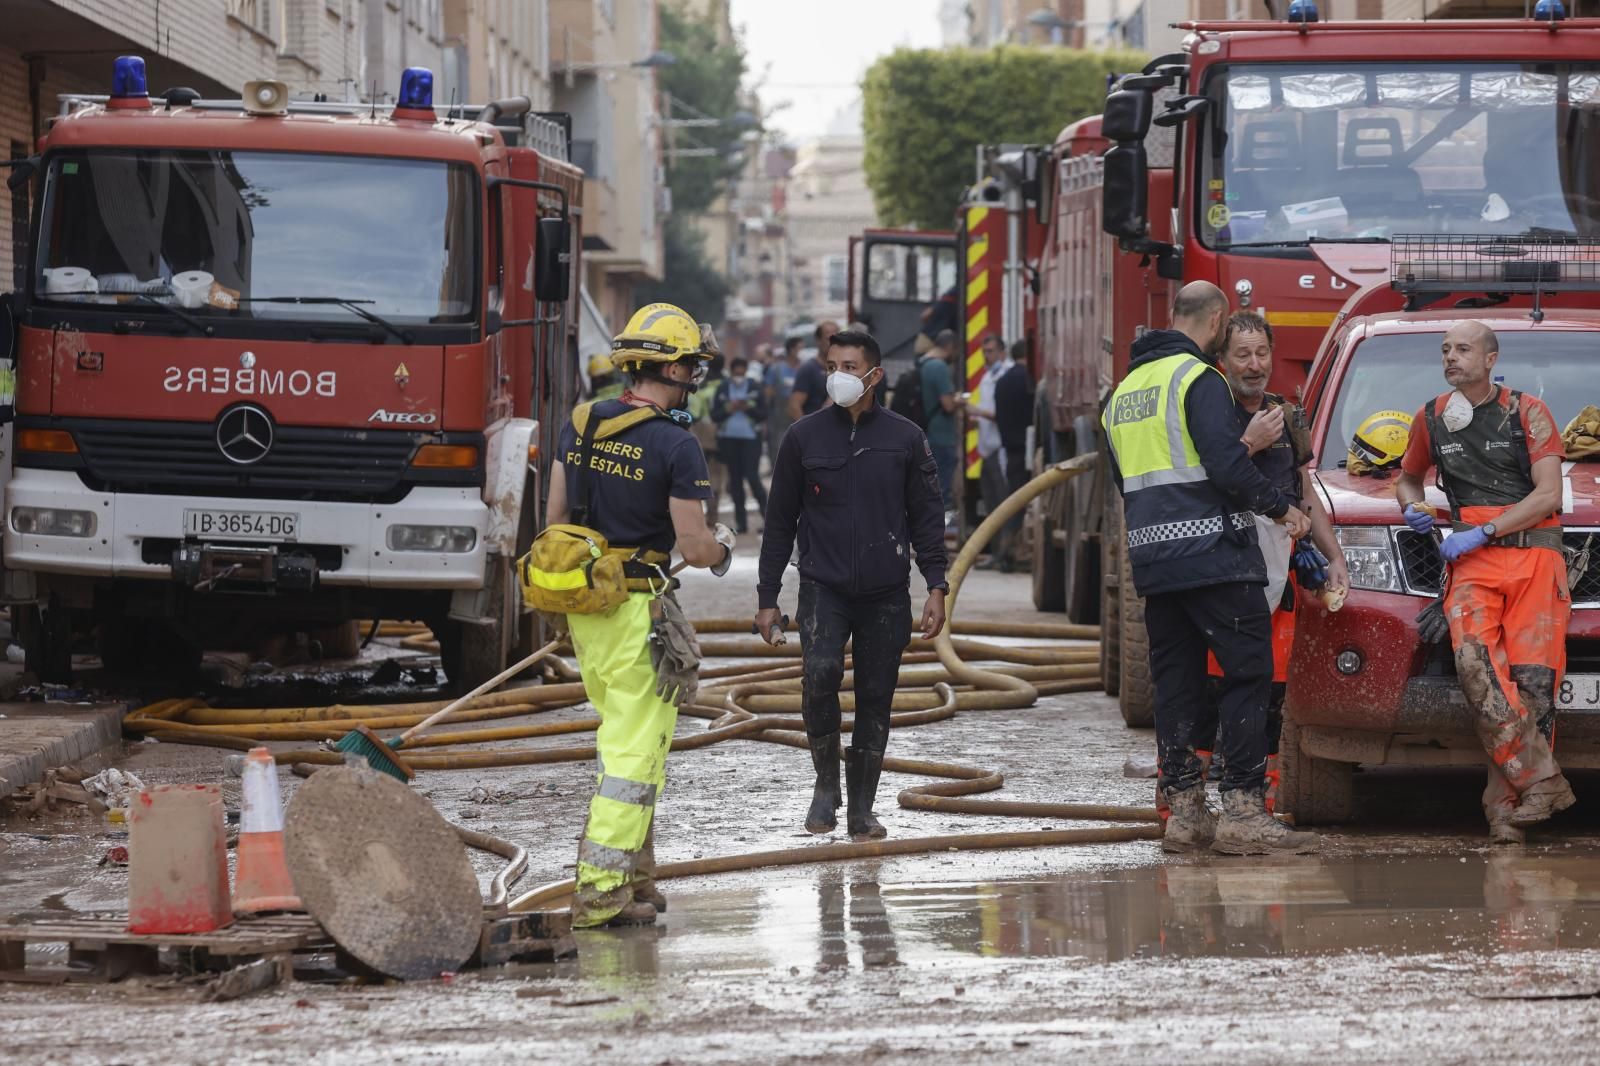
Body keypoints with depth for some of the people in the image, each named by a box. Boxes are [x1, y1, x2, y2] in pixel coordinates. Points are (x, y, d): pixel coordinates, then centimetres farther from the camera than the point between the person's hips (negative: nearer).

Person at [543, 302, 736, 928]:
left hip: (581, 603, 7)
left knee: (625, 734, 21)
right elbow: (693, 547, -14)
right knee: (634, 751, -2)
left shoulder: (581, 425, 4)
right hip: (637, 610, -7)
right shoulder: (675, 446, -16)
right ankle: (600, 891, -5)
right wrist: (722, 548, 8)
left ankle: (635, 869, 26)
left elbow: (556, 517, 10)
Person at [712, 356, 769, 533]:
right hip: (728, 439, 3)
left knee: (752, 477, -12)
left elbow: (763, 414, 1)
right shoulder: (722, 389, 6)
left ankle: (766, 511, 1)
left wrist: (748, 408, -15)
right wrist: (729, 409, -12)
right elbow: (714, 415, 4)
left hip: (750, 439, -3)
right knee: (735, 479, 7)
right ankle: (741, 522, 12)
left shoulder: (754, 388, 2)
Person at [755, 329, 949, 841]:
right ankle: (826, 781, -5)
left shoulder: (905, 438, 4)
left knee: (875, 700, 4)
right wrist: (767, 597, 5)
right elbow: (780, 522, 7)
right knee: (820, 671, -24)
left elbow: (927, 517, 9)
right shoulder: (804, 437, 2)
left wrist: (936, 587, 0)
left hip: (887, 593, 1)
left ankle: (861, 810, 16)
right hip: (824, 587, -1)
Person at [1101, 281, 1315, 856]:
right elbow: (1227, 464, -18)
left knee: (1176, 681, 10)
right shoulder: (1198, 380, -8)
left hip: (1152, 557, 8)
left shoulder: (1125, 390, 19)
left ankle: (1183, 812, 8)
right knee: (1248, 671, -6)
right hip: (1212, 552, -8)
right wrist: (1281, 508, -6)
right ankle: (1242, 810, -13)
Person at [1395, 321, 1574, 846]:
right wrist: (1412, 507, 11)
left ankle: (1506, 802, -7)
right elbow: (1407, 477, 35)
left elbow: (1548, 495, -3)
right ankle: (1540, 781, -27)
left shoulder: (1527, 412, 5)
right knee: (1475, 663, -24)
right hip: (1472, 563, 2)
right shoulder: (1432, 419, 17)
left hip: (1533, 554, -2)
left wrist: (1482, 533, -10)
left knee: (1532, 675, -12)